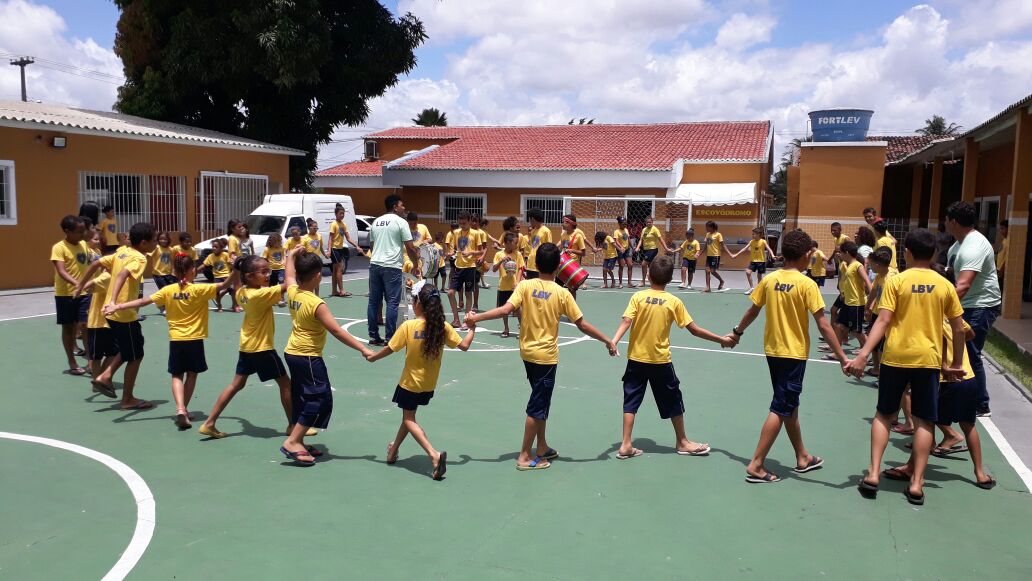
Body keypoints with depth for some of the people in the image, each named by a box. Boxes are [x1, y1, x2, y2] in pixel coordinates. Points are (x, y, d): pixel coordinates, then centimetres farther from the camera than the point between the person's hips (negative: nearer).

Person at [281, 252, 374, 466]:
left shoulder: (292, 292, -1)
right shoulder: (316, 304, -23)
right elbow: (336, 331, -26)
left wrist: (292, 256, 39)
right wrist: (363, 349, -26)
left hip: (292, 353, 9)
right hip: (308, 357, -9)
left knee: (301, 398, 17)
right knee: (320, 399, -2)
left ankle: (297, 443, 24)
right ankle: (292, 442, -4)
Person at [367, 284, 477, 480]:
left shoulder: (408, 326, -20)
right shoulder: (443, 327, -12)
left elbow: (389, 349, -12)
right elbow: (464, 345, -8)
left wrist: (371, 357, 7)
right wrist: (472, 328, 10)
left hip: (410, 382, -5)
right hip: (429, 385, 5)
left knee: (408, 419, 6)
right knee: (409, 416, 23)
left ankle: (434, 454, -14)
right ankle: (393, 451, 38)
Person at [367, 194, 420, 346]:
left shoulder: (376, 222, 16)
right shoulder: (401, 222, -4)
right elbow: (410, 248, -6)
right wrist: (416, 264, 6)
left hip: (374, 264, 6)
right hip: (392, 266, -6)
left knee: (374, 301, 9)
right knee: (392, 302, -2)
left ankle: (373, 336, 14)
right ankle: (390, 338, -2)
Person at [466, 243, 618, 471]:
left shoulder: (525, 286, -6)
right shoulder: (562, 293, -12)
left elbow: (506, 310, -18)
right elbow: (582, 325, -10)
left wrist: (476, 317, -11)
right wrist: (607, 341, 1)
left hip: (528, 352, 4)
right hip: (547, 356, -4)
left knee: (541, 401, 19)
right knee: (537, 406, 4)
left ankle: (542, 448, 29)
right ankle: (525, 457, 9)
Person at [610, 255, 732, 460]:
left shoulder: (638, 297, -5)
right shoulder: (674, 302, -6)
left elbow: (626, 322, -18)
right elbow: (694, 330, -3)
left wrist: (613, 341, -24)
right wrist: (722, 339, 5)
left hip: (636, 359, 1)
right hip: (661, 360, 0)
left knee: (631, 402, 8)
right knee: (673, 402, 15)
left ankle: (626, 445, 4)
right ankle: (682, 442, 28)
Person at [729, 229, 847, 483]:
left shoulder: (769, 280, 0)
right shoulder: (807, 284, -14)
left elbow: (752, 311, 11)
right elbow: (823, 325, -16)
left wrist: (737, 332, 27)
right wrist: (842, 357, -12)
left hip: (773, 351, 6)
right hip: (794, 353, -6)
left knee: (790, 406, 19)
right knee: (780, 409, 0)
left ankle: (803, 458, 34)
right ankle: (756, 466, 0)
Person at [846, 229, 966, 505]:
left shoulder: (895, 281, -5)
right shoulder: (945, 286, 2)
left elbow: (883, 322, -13)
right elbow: (959, 329, 4)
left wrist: (862, 355, -16)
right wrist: (957, 363, 15)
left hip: (896, 357, -1)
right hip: (928, 359, 1)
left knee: (884, 414, 12)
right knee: (924, 421, 8)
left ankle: (873, 473, 5)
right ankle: (916, 483, 8)